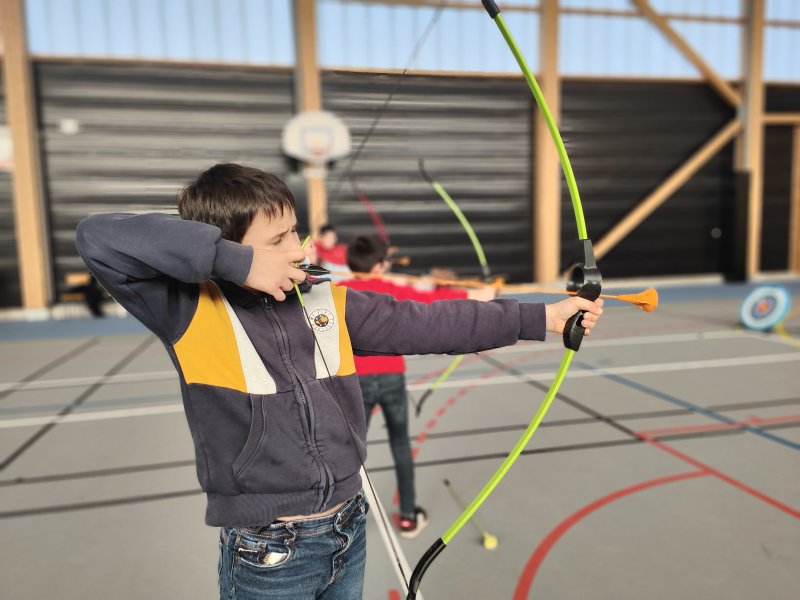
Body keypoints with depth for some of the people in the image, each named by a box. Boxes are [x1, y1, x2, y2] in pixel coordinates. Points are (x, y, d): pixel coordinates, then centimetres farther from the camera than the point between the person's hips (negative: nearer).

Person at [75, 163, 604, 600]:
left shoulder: (329, 303, -2)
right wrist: (235, 262, -28)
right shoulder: (191, 311, -13)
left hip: (350, 531, 5)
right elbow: (98, 237, -24)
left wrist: (540, 317, -2)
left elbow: (429, 323, -2)